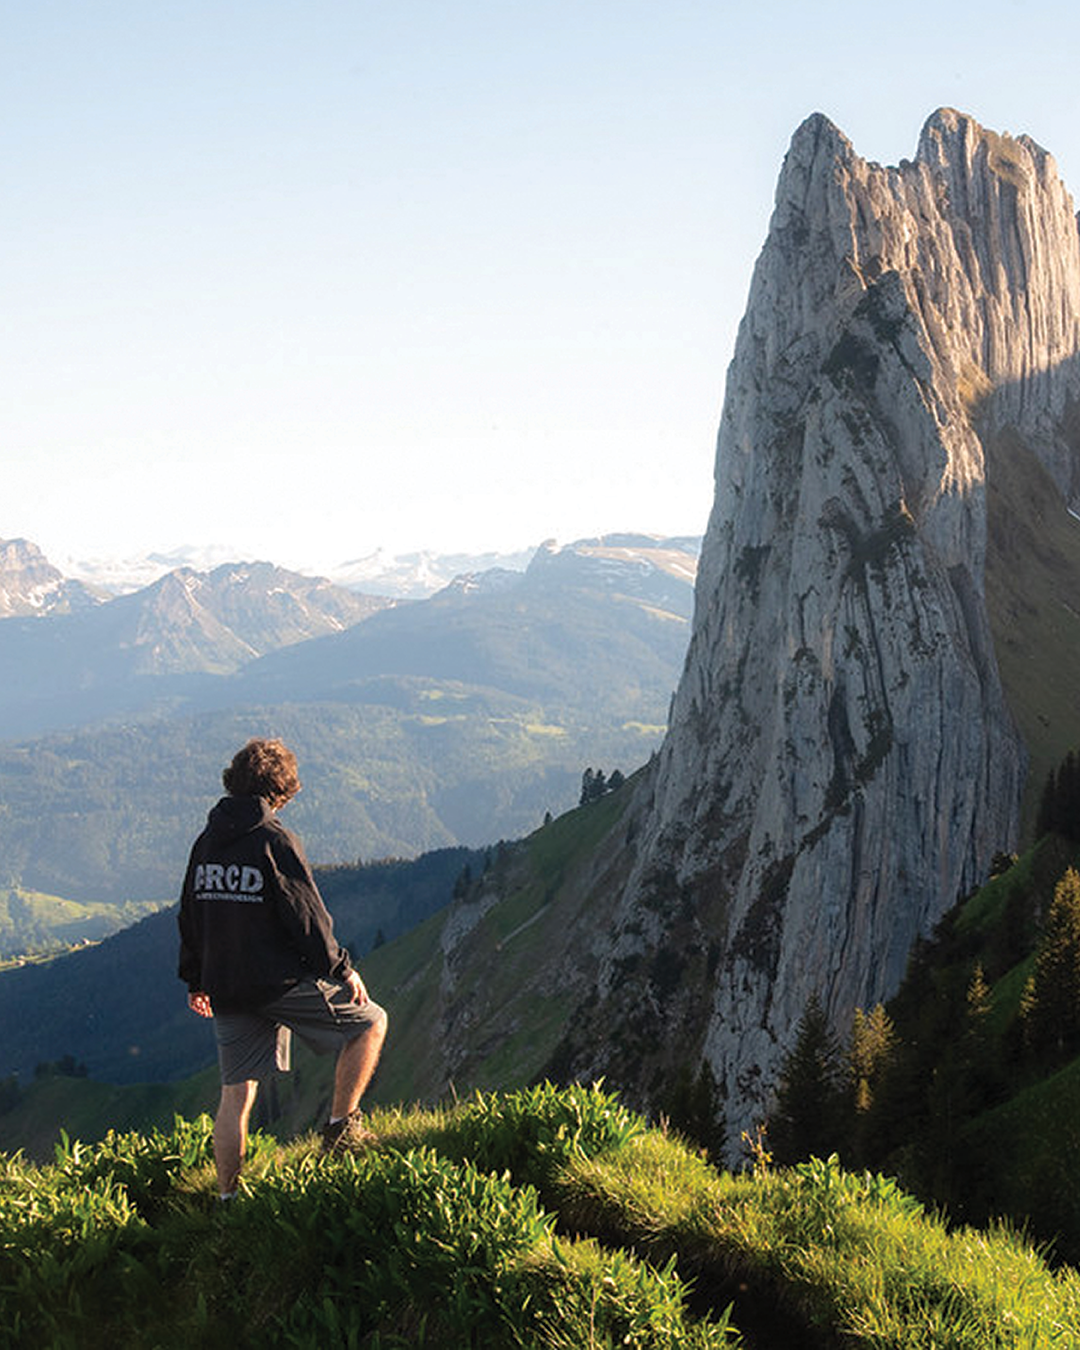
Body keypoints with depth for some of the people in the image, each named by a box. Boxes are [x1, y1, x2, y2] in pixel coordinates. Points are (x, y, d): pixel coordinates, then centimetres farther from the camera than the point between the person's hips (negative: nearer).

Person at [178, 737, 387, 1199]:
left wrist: (195, 979, 26)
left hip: (225, 988, 7)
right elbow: (307, 915, -13)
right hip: (280, 982, -7)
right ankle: (340, 1127, 10)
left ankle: (228, 1197, 13)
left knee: (236, 1094, 11)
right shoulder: (274, 840, -12)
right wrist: (341, 970, -2)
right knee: (370, 1022, 11)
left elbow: (189, 915, 16)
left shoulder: (206, 842, 9)